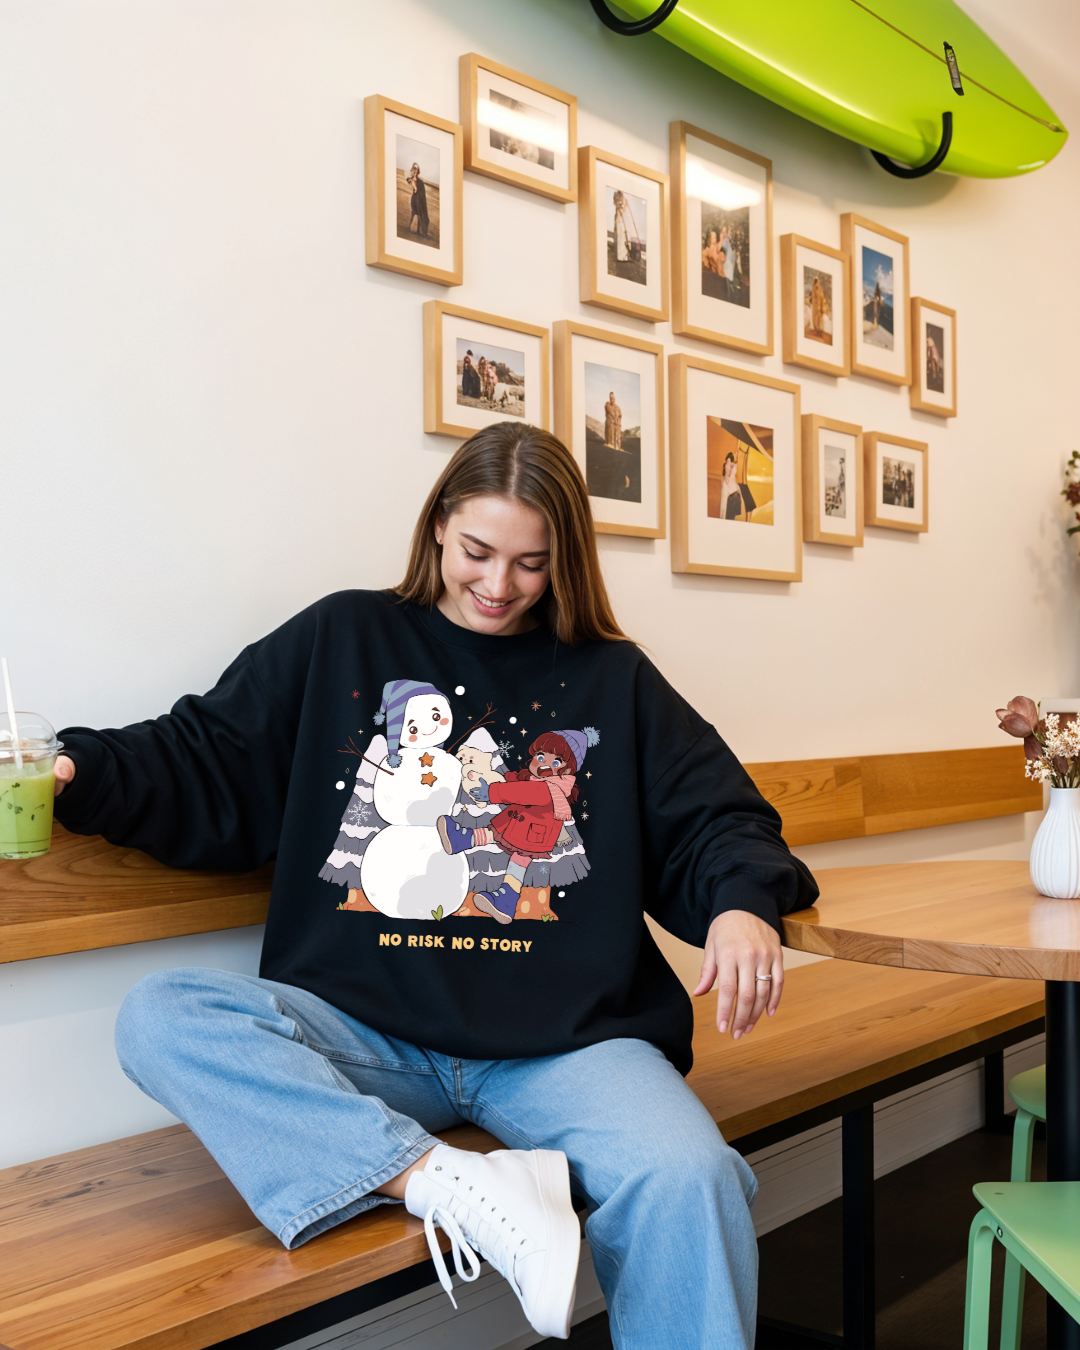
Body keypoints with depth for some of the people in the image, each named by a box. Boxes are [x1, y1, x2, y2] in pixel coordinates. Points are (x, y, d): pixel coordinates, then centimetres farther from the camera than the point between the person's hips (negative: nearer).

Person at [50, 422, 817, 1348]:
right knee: (162, 1018, -27)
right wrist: (79, 772, -7)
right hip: (365, 1037, 2)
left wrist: (742, 902, -10)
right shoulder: (340, 640, 13)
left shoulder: (612, 680, 14)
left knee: (689, 1183, -31)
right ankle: (459, 1187, -30)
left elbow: (714, 819, 12)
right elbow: (205, 766, 11)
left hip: (562, 1043, -1)